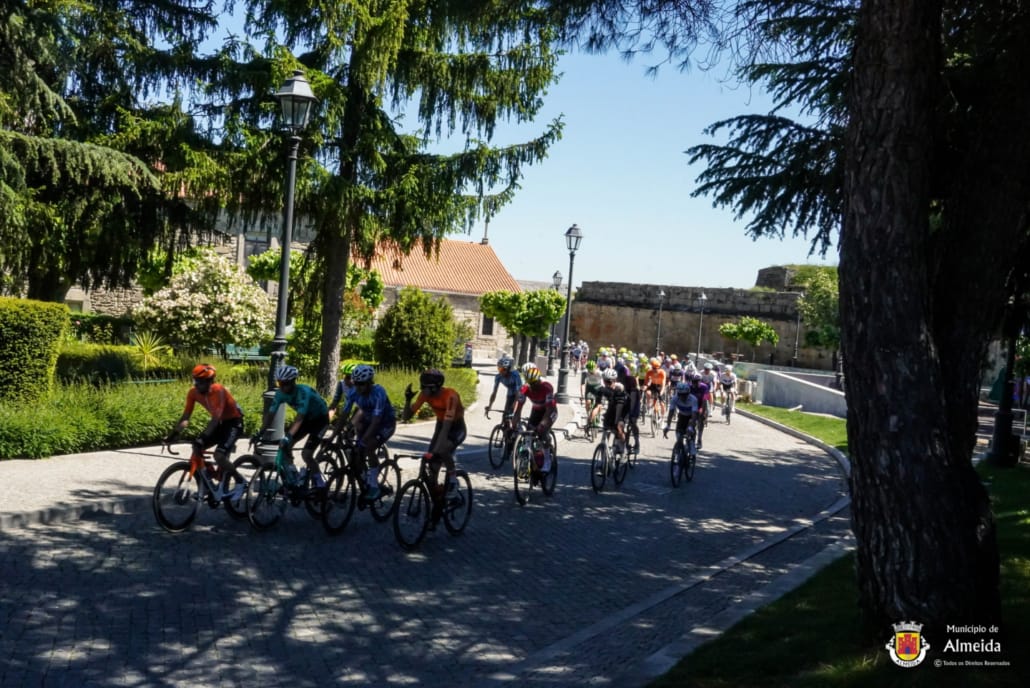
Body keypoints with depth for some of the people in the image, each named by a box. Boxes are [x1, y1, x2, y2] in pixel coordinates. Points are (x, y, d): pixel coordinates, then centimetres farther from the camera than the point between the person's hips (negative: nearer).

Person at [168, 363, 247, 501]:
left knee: (219, 455, -23)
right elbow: (186, 417, -7)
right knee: (196, 447, -8)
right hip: (219, 423, 7)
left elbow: (216, 418, -34)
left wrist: (202, 438, -43)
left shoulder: (218, 391, -29)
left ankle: (241, 481, -2)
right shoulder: (193, 392, -10)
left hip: (233, 422, -7)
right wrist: (172, 435, -17)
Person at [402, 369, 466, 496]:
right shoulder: (425, 394, -16)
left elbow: (447, 426, -41)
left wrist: (435, 451, -48)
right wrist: (407, 400, -33)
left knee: (442, 451, -31)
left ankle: (452, 480, -6)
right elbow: (406, 416, -14)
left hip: (457, 428, -6)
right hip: (441, 425, 6)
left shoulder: (450, 395, -34)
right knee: (431, 459, -8)